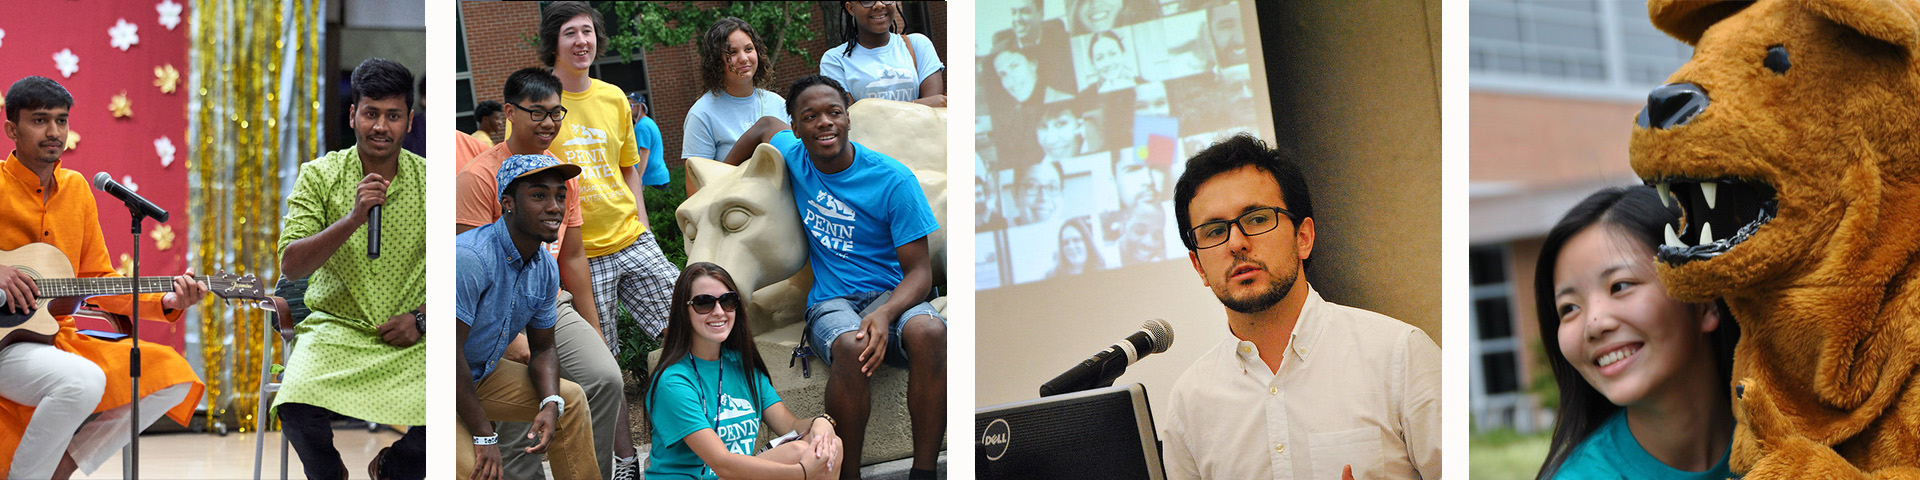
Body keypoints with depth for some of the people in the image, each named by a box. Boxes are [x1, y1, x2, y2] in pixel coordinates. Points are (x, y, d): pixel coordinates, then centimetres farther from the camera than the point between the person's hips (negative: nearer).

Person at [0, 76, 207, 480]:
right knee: (84, 381, -35)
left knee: (173, 377, -4)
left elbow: (98, 279, 15)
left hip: (58, 337, 7)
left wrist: (165, 302, 0)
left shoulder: (76, 188, 12)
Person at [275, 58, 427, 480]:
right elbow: (291, 266, -10)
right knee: (297, 408, -30)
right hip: (335, 329, -1)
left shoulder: (429, 181, 3)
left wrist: (422, 318, -9)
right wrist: (353, 219, -24)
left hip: (407, 339, 1)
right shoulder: (319, 176, 0)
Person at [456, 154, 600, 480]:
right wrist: (483, 435, -21)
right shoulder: (469, 257, -29)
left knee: (571, 400, 11)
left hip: (482, 374, 9)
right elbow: (450, 353, -27)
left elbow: (542, 349, 11)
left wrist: (551, 404, -10)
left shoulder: (546, 269, -1)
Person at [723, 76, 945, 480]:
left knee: (930, 332, -38)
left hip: (891, 294, -1)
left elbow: (919, 271, -8)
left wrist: (885, 314, -29)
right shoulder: (794, 157, 5)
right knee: (852, 346, -38)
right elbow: (765, 126, 31)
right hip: (829, 302, 1)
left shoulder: (893, 181, -7)